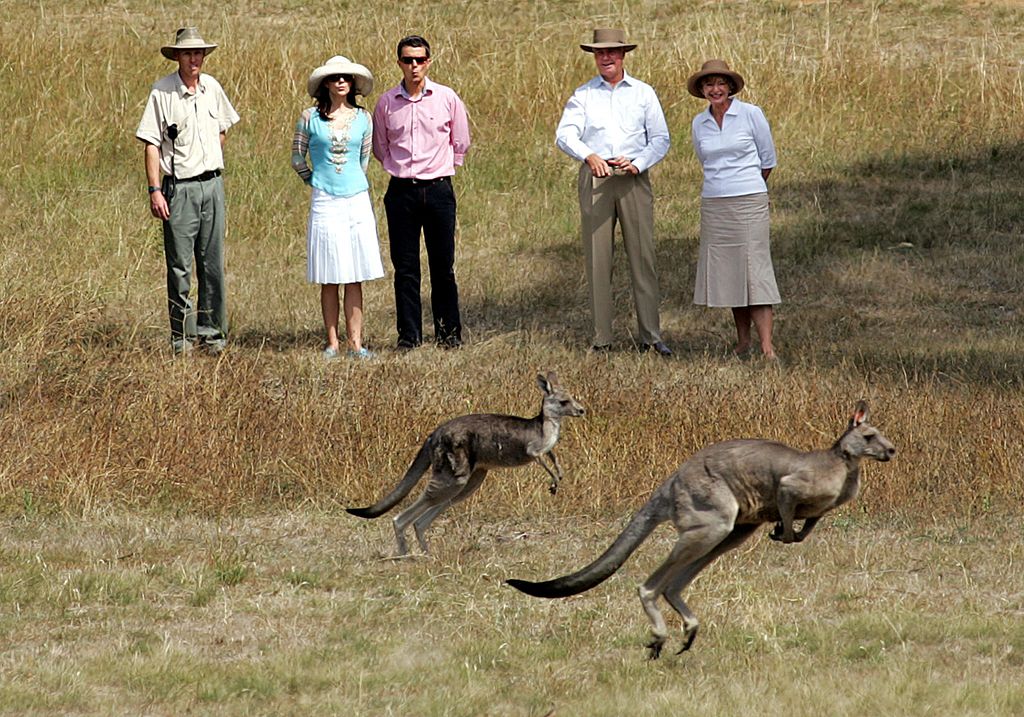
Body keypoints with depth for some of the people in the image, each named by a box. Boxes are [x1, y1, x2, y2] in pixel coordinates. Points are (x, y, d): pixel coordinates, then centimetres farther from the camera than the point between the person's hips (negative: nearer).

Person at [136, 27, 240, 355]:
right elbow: (152, 144, -8)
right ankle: (182, 336, 4)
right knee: (179, 266, -2)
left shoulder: (211, 88, 8)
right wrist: (155, 190, -14)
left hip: (212, 184, 4)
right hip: (179, 188, -4)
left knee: (212, 263, 7)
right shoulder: (162, 91, -7)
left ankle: (212, 332, 14)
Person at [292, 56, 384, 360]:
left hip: (357, 201, 2)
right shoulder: (310, 118, 1)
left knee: (354, 277, 0)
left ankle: (355, 343, 1)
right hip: (325, 203, -2)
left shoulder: (363, 119, 7)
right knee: (329, 279, 0)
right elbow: (297, 158, 11)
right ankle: (332, 343, 5)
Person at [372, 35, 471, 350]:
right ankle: (409, 335, 8)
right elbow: (379, 146, 17)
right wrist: (399, 168, 13)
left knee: (443, 266, 2)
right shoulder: (387, 103, 3)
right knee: (405, 268, 2)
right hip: (401, 191, 1)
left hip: (438, 190, -1)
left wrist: (442, 168, 12)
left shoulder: (446, 98, 0)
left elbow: (461, 143, 12)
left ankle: (449, 333, 11)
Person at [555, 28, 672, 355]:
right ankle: (602, 338, 1)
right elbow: (565, 134, -4)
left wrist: (637, 163, -11)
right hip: (594, 180, 0)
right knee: (597, 259, -1)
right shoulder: (583, 95, 9)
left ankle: (651, 336, -3)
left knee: (643, 256, -5)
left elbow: (660, 139, 7)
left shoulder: (643, 93, 11)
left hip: (634, 179, 0)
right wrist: (588, 156, -24)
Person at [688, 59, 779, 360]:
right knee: (727, 274, 4)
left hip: (749, 201, -4)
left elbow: (767, 159, 7)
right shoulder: (699, 124, 8)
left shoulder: (751, 114, -4)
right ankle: (743, 342, 13)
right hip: (714, 205, 4)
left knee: (754, 270, -9)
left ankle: (767, 349, -13)